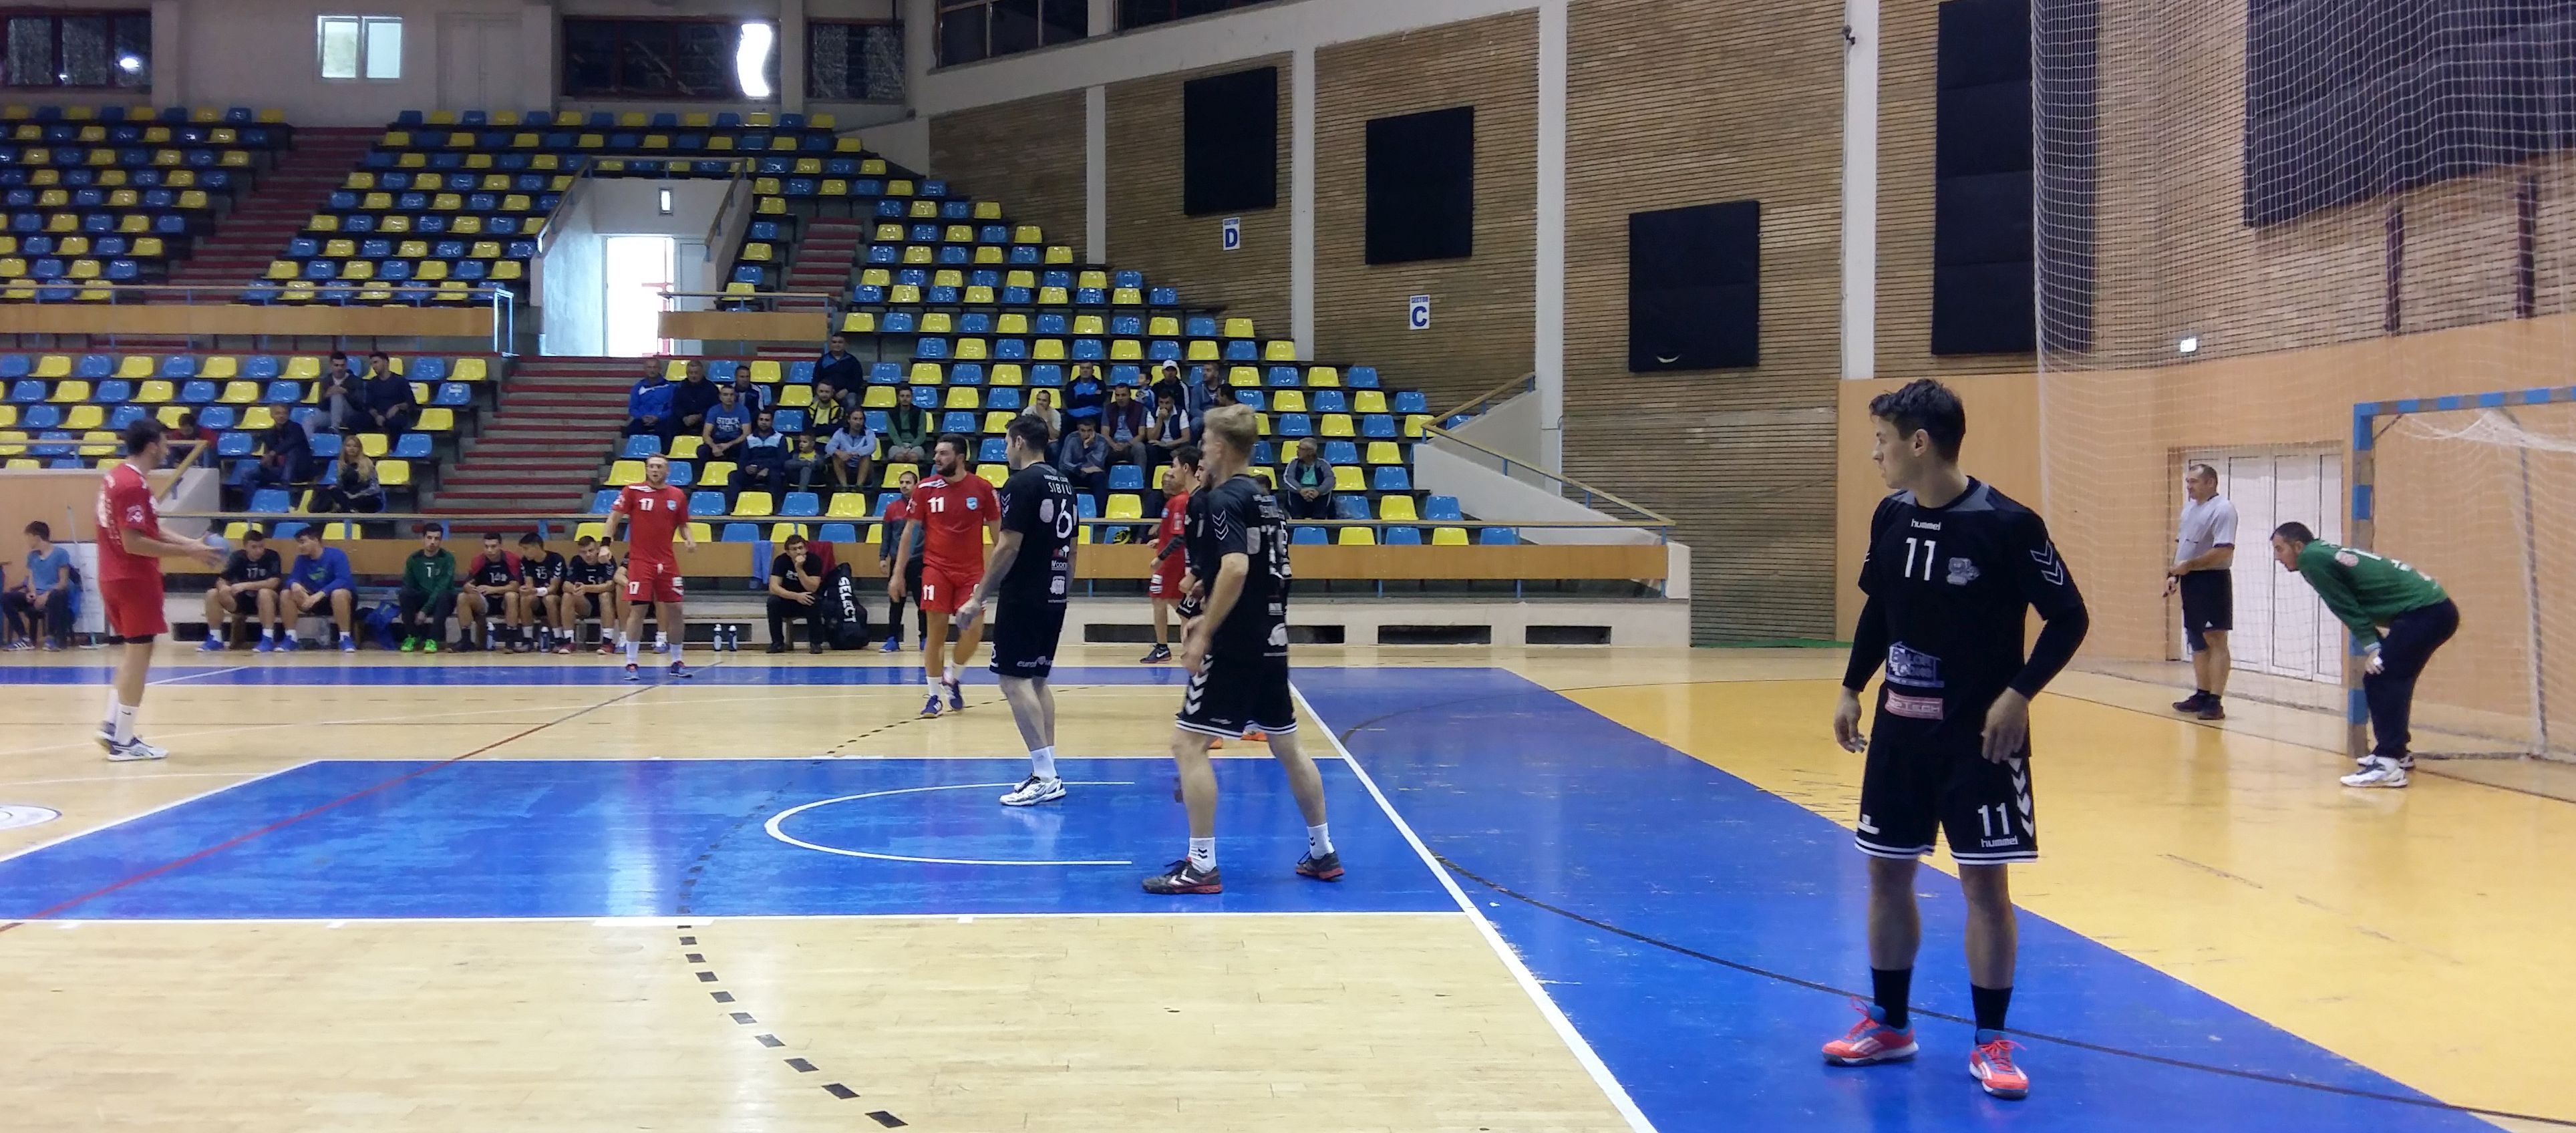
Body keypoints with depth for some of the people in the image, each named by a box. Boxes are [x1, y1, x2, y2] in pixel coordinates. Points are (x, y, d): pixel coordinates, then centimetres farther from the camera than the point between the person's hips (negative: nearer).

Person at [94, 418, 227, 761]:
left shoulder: (116, 477, 11)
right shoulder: (133, 485, -19)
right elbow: (134, 543, -24)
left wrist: (189, 543, 6)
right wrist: (188, 552, -21)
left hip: (116, 578, 10)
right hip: (135, 579, -10)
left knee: (131, 652, 19)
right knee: (138, 654, -2)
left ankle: (112, 726, 18)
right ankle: (124, 741, 2)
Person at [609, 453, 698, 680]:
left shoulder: (678, 496, 6)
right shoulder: (632, 491, -3)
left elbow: (683, 525, 15)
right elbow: (614, 517, -3)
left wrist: (689, 539, -6)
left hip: (667, 562, 3)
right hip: (639, 561, -3)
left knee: (674, 610, 4)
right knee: (637, 610, -6)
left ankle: (676, 662, 15)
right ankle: (631, 664, 0)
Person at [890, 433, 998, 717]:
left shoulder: (982, 488, -3)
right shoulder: (925, 488, -1)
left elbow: (997, 531, 4)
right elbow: (909, 531, 5)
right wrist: (897, 574, 3)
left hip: (972, 571, 0)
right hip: (936, 569, 0)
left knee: (973, 631, -9)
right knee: (935, 634, -1)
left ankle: (952, 679, 18)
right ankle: (934, 695, 11)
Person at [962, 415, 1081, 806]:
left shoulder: (1022, 483, -12)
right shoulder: (1063, 483, 14)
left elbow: (1008, 546, -17)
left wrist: (979, 598, -13)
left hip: (1024, 597, -9)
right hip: (1054, 596, 9)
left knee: (1013, 679, -6)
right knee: (1037, 679, 14)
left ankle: (1045, 777, -11)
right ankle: (1047, 773, 14)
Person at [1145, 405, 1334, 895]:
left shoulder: (1222, 499, -13)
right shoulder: (1266, 499, 14)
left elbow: (1236, 568, -27)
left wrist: (1205, 634, -22)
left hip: (1235, 648, -9)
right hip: (1270, 643, 9)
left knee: (1188, 743, -4)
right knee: (1288, 746, 17)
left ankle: (1202, 867, -5)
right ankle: (1323, 853, 23)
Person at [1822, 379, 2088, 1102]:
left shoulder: (2005, 524, -17)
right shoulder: (1891, 517, 1)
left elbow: (2069, 619, -11)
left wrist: (2019, 694, -19)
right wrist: (1851, 689, 10)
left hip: (1979, 733, -6)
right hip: (1900, 725, 6)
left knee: (1984, 881, 0)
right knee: (1887, 872, 10)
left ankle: (1991, 1044, 13)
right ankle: (1889, 1024, 25)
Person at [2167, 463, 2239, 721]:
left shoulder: (2222, 509, -12)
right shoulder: (2189, 508, 16)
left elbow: (2224, 551, -21)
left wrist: (2189, 565, -21)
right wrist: (2174, 574, 10)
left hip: (2212, 581, -9)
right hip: (2190, 582, 9)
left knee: (2215, 640, -9)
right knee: (2197, 641, 13)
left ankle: (2216, 702, -11)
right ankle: (2202, 695, 22)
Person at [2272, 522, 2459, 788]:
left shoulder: (2311, 558, -7)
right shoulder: (2326, 554, 20)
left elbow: (2347, 608, -12)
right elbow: (2353, 606, 15)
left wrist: (2370, 647, -13)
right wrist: (2375, 646, 6)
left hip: (2423, 612, -10)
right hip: (2434, 608, 10)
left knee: (2380, 681, -14)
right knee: (2390, 680, 19)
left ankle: (2388, 766, -20)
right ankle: (2397, 751, 30)